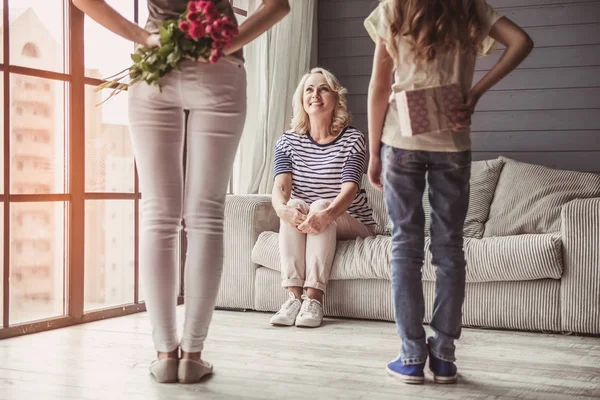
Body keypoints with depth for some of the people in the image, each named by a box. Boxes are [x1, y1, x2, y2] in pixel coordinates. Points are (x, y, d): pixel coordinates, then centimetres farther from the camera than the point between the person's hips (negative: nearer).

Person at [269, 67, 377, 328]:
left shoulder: (353, 140, -6)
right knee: (294, 205, -29)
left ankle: (314, 299, -40)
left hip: (350, 224, -2)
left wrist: (327, 213, -43)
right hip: (300, 227, 2)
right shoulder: (288, 141, 3)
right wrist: (282, 208, -39)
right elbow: (281, 186, -13)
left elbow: (349, 189, -21)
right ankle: (294, 296, -38)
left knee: (321, 206, -32)